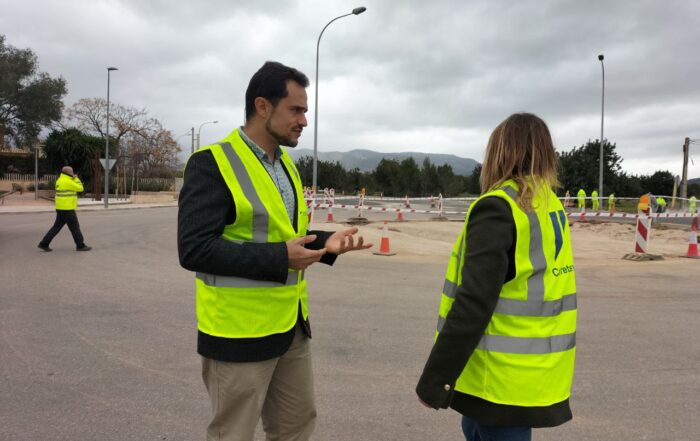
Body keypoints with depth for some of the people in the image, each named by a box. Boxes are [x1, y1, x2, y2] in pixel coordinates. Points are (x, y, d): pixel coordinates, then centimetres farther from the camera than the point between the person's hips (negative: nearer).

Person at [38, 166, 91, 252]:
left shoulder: (60, 180, 14)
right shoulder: (68, 181, -16)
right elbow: (80, 188, -10)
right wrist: (76, 179, 3)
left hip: (61, 208, 9)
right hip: (67, 209, -9)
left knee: (57, 227, 13)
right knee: (75, 227, -1)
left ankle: (44, 244, 13)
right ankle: (80, 246, 6)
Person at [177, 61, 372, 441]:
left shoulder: (286, 164, 11)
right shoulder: (212, 163, -16)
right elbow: (194, 249, -23)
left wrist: (326, 243, 0)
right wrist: (279, 259, -25)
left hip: (291, 324, 8)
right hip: (240, 331, -8)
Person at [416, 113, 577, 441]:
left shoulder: (499, 207, -19)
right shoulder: (550, 205, 6)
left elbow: (473, 305, -25)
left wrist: (434, 379, -19)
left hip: (505, 376, -8)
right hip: (534, 369, 8)